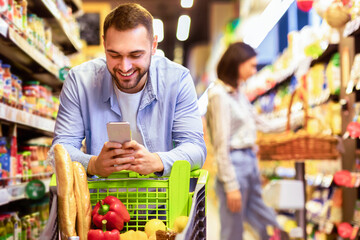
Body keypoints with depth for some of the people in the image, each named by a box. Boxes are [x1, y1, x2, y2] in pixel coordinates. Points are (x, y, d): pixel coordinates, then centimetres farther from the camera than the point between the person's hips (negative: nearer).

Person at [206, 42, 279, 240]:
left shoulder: (238, 93, 11)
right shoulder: (219, 95, -14)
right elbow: (221, 144, -16)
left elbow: (260, 123, 20)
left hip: (250, 162, 9)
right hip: (235, 164, -9)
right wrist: (230, 184, -17)